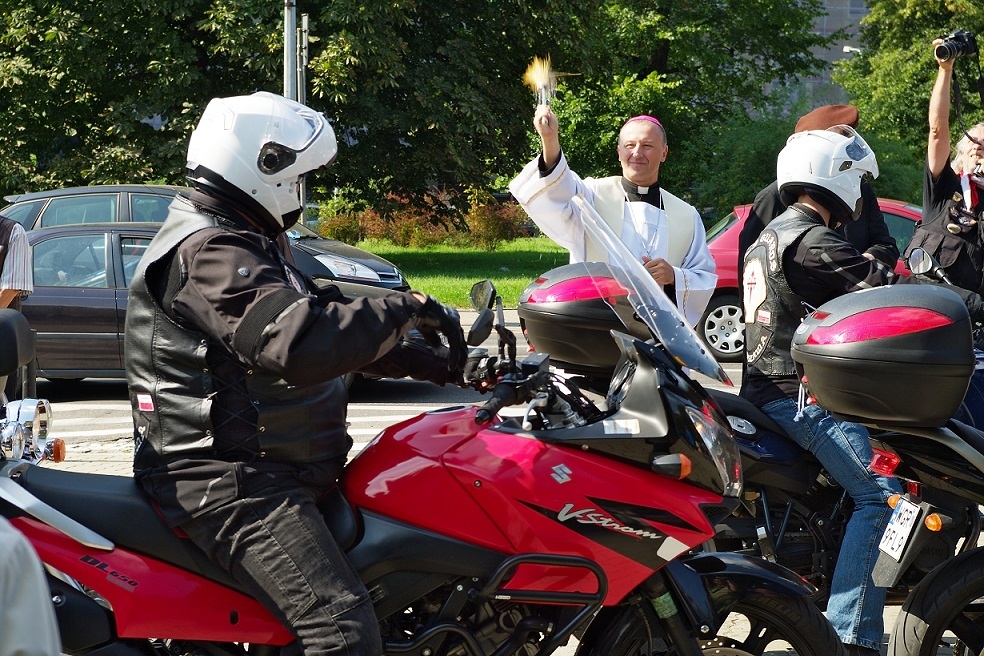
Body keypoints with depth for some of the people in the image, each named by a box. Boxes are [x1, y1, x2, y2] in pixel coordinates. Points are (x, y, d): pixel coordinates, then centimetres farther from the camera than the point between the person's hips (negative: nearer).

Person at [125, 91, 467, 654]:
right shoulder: (209, 251, -17)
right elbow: (299, 342, -31)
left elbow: (324, 319, 26)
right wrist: (408, 309, -20)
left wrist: (423, 360, 17)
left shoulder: (238, 243, 20)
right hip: (228, 483, -12)